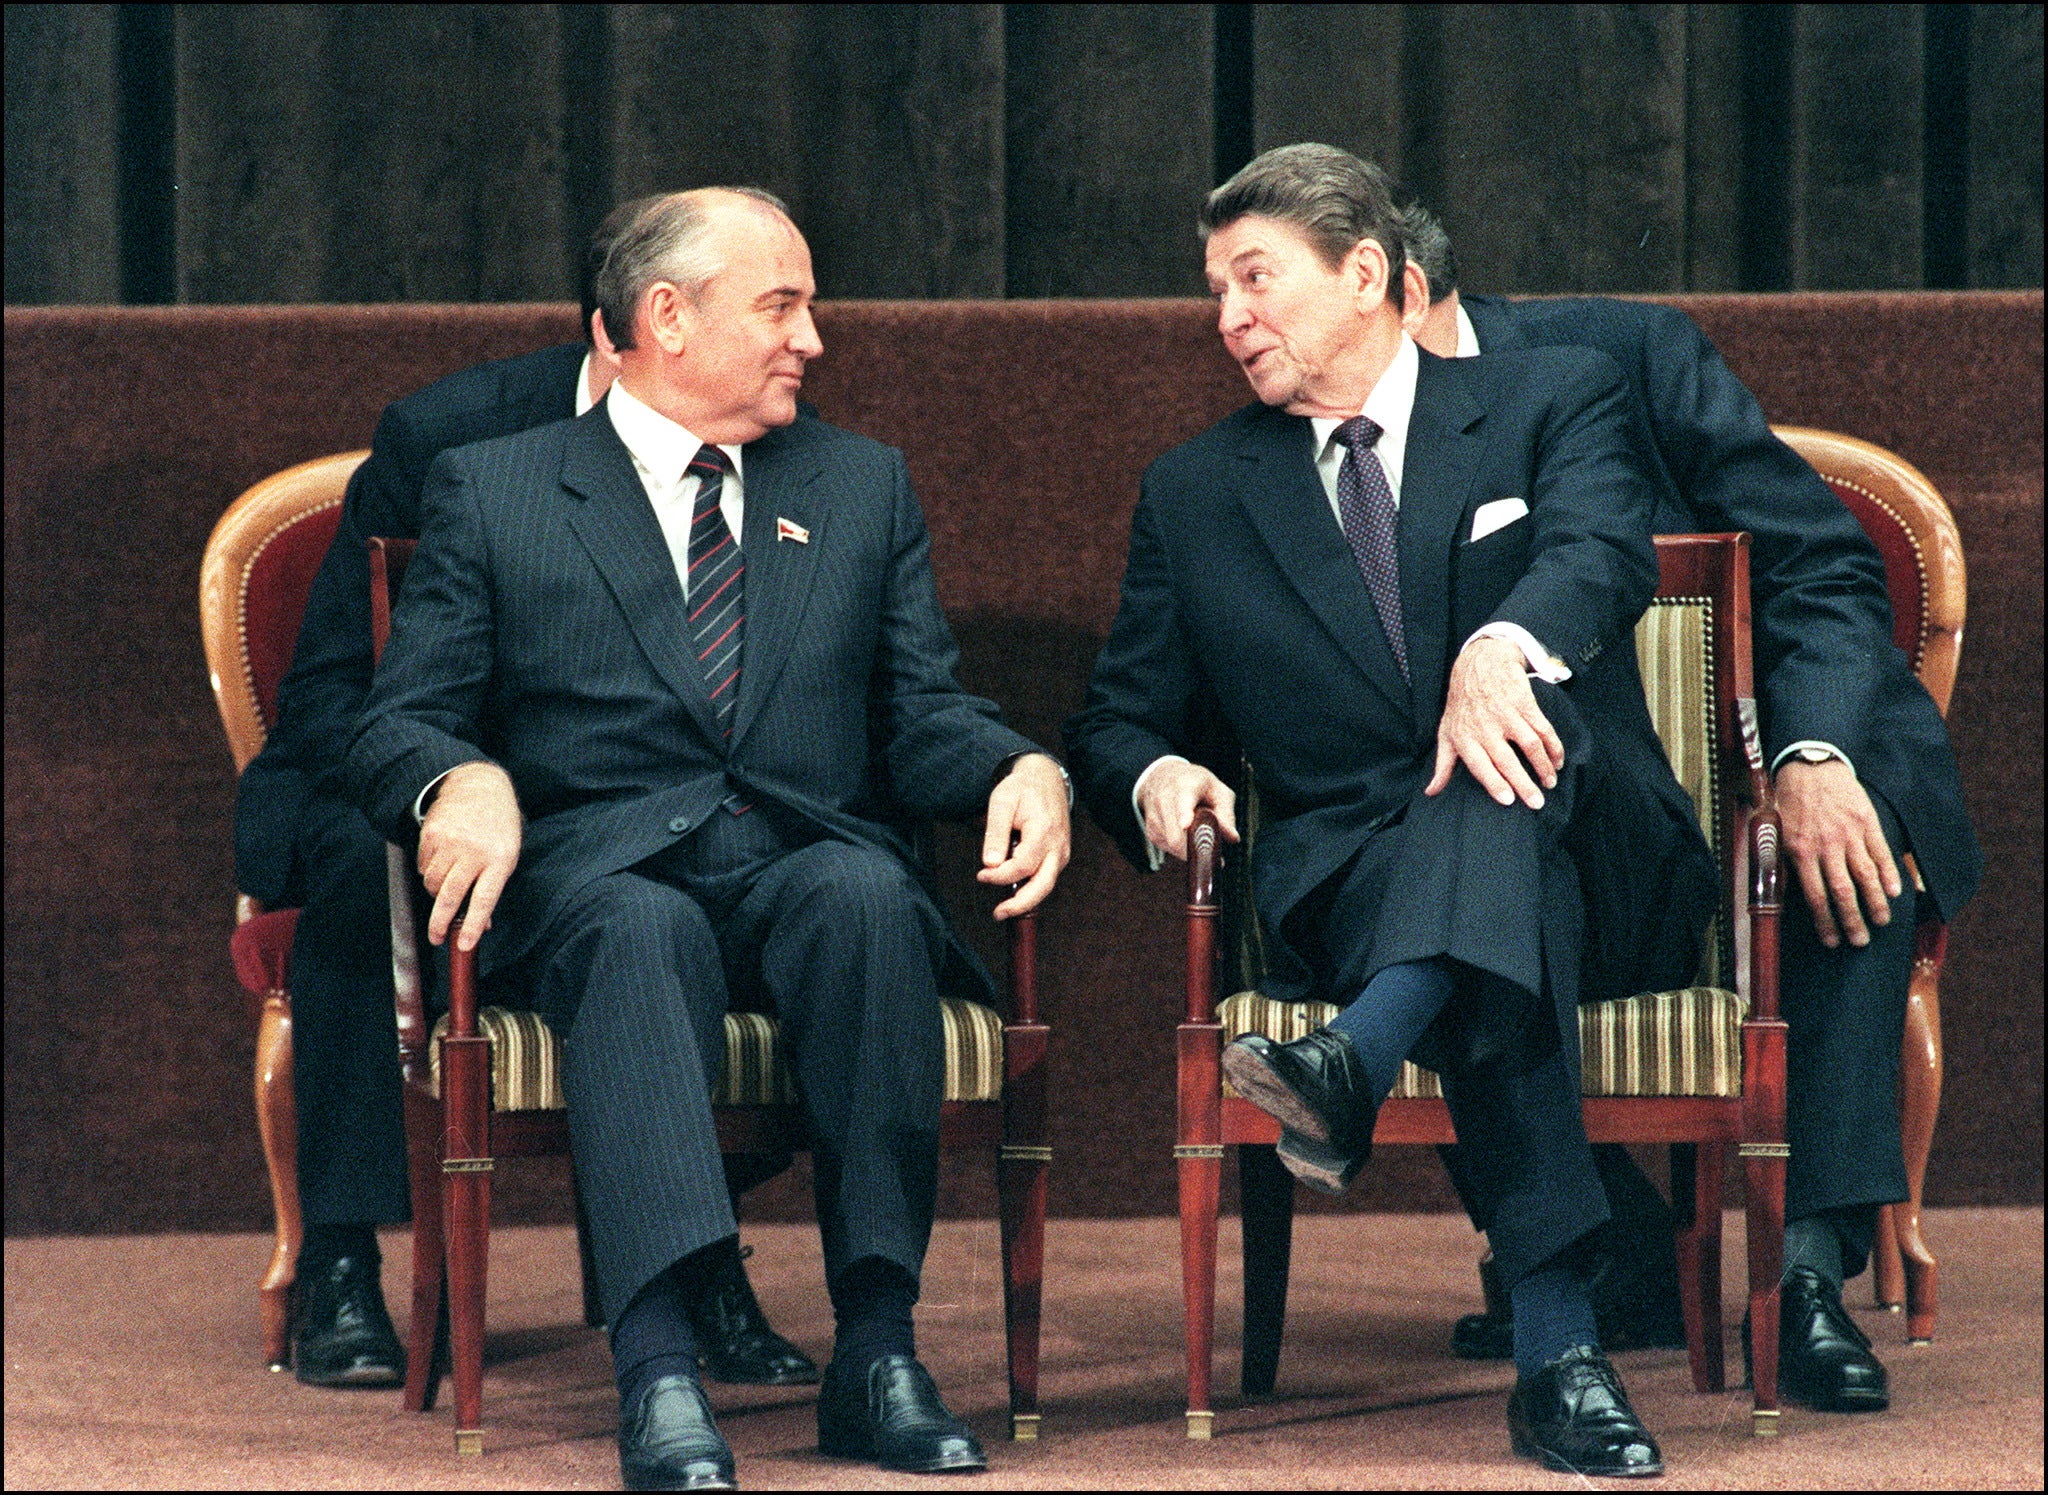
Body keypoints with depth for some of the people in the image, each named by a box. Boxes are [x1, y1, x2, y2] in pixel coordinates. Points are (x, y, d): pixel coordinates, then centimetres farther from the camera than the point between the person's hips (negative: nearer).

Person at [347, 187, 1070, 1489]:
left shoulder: (864, 487, 23)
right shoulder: (493, 490, 14)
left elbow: (922, 715, 16)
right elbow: (402, 722, 7)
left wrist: (1022, 770, -8)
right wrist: (463, 781, -18)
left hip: (814, 857, 2)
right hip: (597, 873, -2)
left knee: (864, 894, -34)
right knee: (643, 929, -38)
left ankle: (878, 1353, -37)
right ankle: (658, 1368, -52)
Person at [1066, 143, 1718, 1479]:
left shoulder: (1555, 402, 11)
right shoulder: (1196, 494, 21)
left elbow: (1604, 550, -11)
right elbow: (1123, 716, 21)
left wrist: (1505, 645, -37)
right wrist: (1155, 775, -7)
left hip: (1596, 857, -1)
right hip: (1349, 878, 1)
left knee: (1506, 733, -38)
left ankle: (1359, 1064, -64)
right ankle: (1559, 1343, -57)